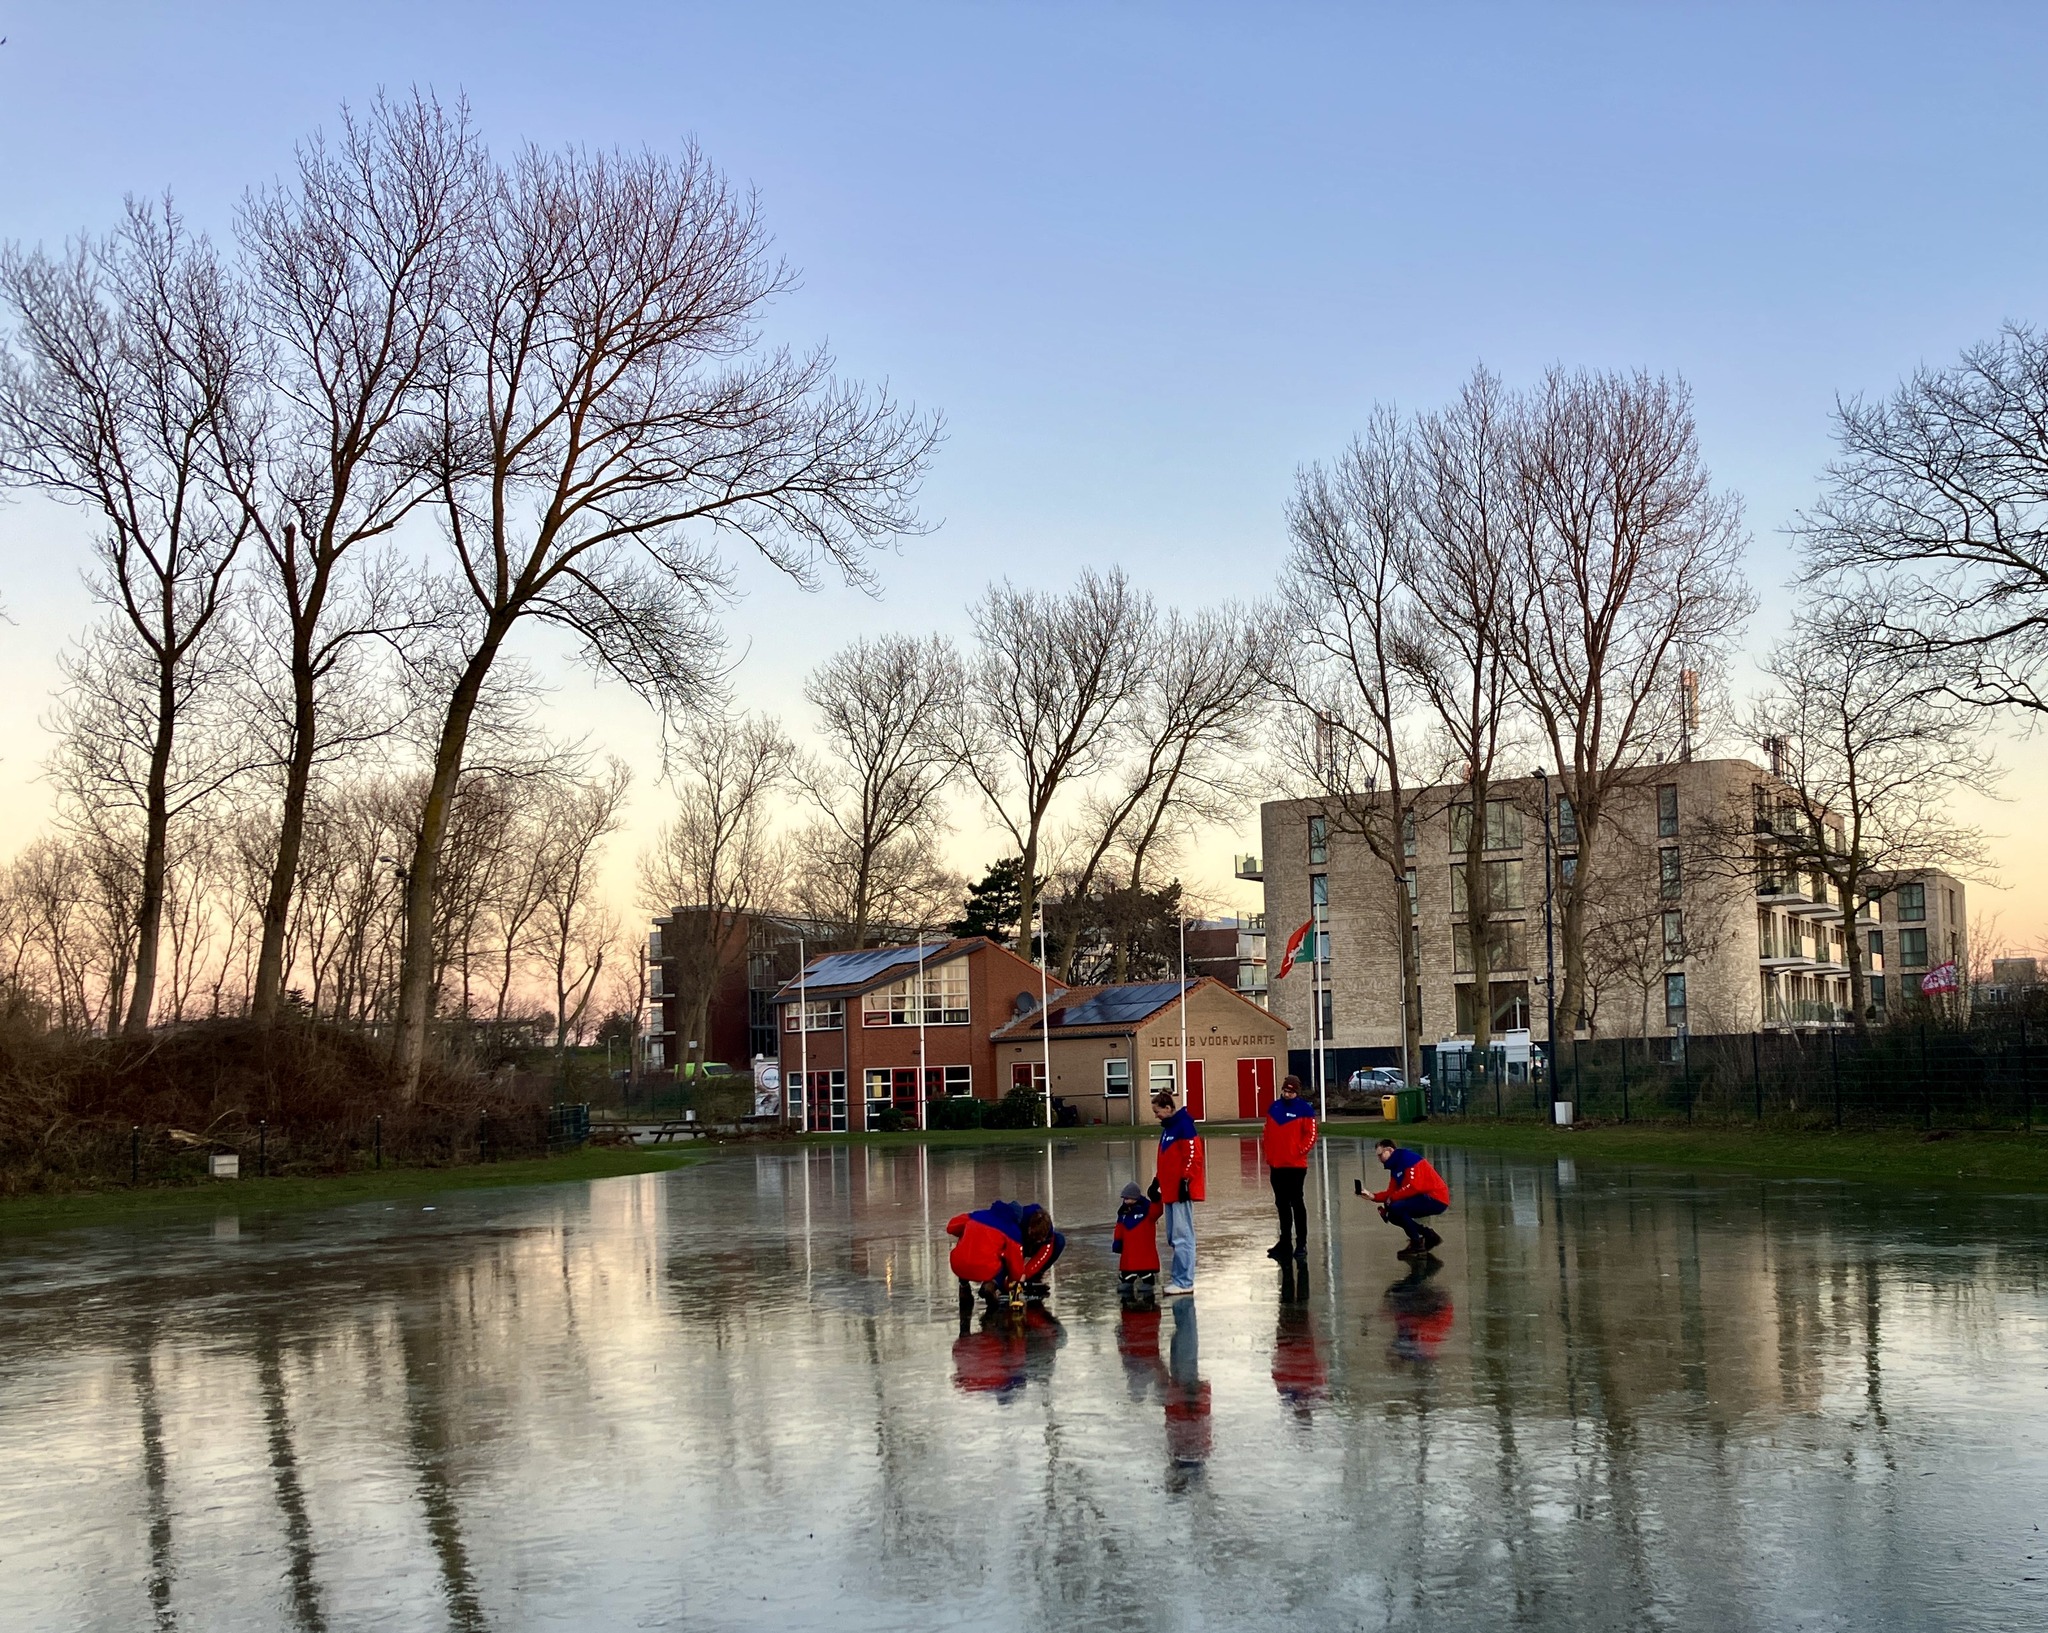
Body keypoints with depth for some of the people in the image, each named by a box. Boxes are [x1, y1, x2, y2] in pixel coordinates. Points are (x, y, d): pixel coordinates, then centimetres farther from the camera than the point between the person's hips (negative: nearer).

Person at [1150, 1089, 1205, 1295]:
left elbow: (1193, 1155, -17)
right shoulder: (1168, 1127, 16)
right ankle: (1179, 1275, 20)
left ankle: (1184, 1282, -6)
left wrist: (1185, 1181, -20)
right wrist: (1157, 1181, 22)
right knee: (1173, 1236, 13)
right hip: (1170, 1189, 10)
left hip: (1181, 1189, -10)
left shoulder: (1183, 1125, -12)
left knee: (1182, 1235, -8)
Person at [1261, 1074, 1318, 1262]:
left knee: (1296, 1202, -2)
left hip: (1295, 1165, -6)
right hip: (1276, 1165, 6)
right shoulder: (1274, 1107, 10)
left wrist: (1299, 1151, -13)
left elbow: (1311, 1136, -8)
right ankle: (1285, 1242, 23)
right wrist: (1267, 1151, 8)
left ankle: (1301, 1244, 4)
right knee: (1281, 1204, 13)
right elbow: (1268, 1131, 17)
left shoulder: (1305, 1110, -6)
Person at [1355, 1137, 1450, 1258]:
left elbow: (1413, 1187, -25)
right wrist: (1372, 1196, -6)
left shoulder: (1410, 1160, -15)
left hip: (1436, 1198, -10)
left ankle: (1417, 1244, -10)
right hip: (1425, 1198, 10)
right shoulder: (1396, 1167, 14)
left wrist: (1392, 1198, -17)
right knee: (1392, 1215, 9)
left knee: (1396, 1208, -23)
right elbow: (1391, 1193, 8)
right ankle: (1430, 1236, 12)